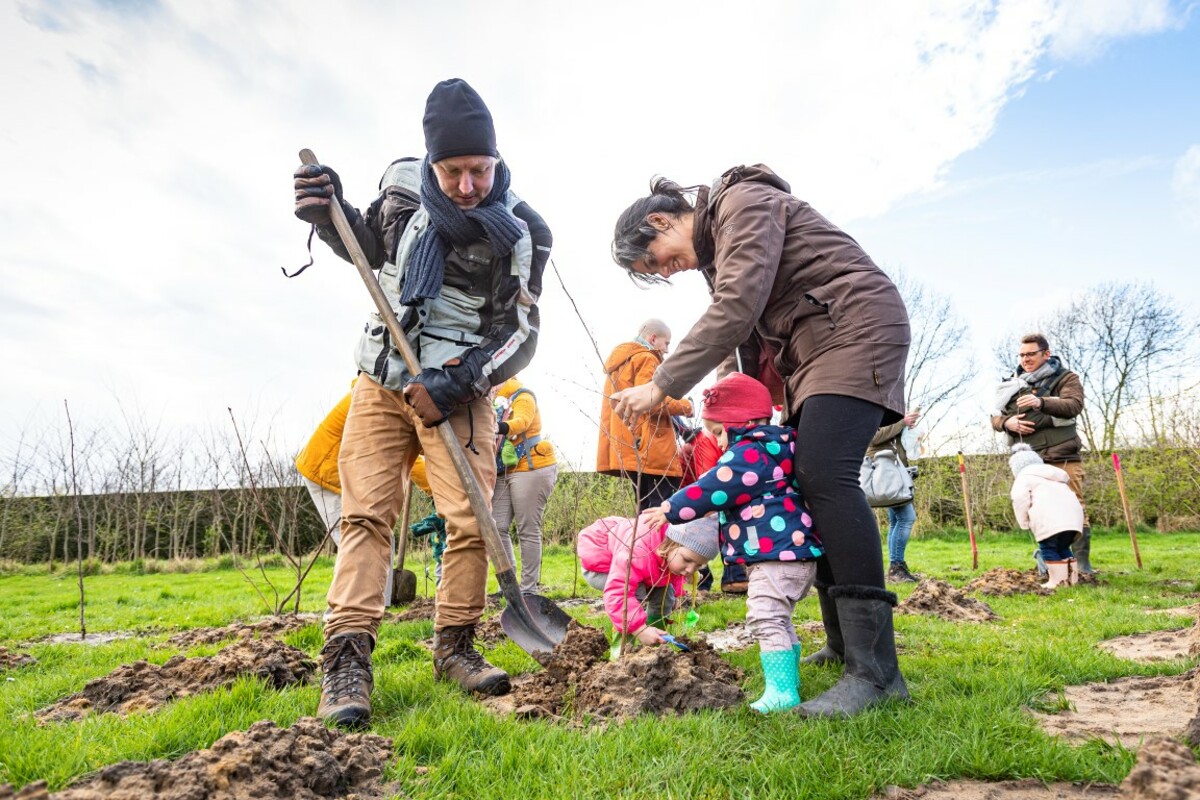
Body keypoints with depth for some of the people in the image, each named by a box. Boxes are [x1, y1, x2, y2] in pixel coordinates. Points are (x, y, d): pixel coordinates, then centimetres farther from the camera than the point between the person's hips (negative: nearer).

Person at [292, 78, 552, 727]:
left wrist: (456, 386, -19)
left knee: (471, 520, -8)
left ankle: (455, 647, 9)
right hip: (380, 380, 3)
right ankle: (346, 661, -4)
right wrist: (330, 215, -1)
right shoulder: (402, 182, 1)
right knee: (366, 515, -5)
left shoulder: (520, 232, -8)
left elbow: (520, 336, -8)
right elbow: (370, 247, 20)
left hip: (457, 389, -2)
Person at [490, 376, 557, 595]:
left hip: (531, 468, -7)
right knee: (497, 527, -1)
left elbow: (521, 421, -27)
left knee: (527, 530, -5)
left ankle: (529, 588, 2)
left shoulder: (522, 396, -4)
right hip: (503, 473, 7)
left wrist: (501, 427, -47)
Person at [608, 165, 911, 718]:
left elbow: (737, 308, -24)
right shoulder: (714, 252, 19)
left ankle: (876, 671, -23)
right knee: (809, 479, 4)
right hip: (810, 352, 10)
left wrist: (662, 385, -24)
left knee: (824, 473, -23)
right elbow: (741, 342, 18)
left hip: (857, 328, -10)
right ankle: (844, 646, 11)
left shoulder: (743, 203, -10)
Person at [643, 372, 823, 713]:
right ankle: (788, 679, 28)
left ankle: (782, 690, -11)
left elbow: (712, 488, -16)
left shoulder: (749, 453, -13)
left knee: (766, 618, -11)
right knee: (779, 619, 19)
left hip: (776, 553, -11)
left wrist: (670, 509, -9)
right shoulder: (773, 449, 19)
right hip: (792, 551, 11)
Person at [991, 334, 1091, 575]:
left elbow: (1074, 405, -14)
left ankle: (1082, 562, 1)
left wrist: (1042, 403, -31)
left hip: (1062, 457, -4)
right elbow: (995, 417, 15)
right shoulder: (1014, 384, 18)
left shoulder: (1065, 378, 5)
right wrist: (1008, 422, -9)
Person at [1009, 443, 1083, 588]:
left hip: (1049, 519, -7)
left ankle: (1058, 580, -2)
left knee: (1048, 548, 2)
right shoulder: (1055, 476, 36)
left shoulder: (1024, 476, 11)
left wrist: (1024, 522, 5)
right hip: (1073, 516, 7)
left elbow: (1020, 499, -5)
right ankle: (1072, 577, 21)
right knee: (1063, 547, 22)